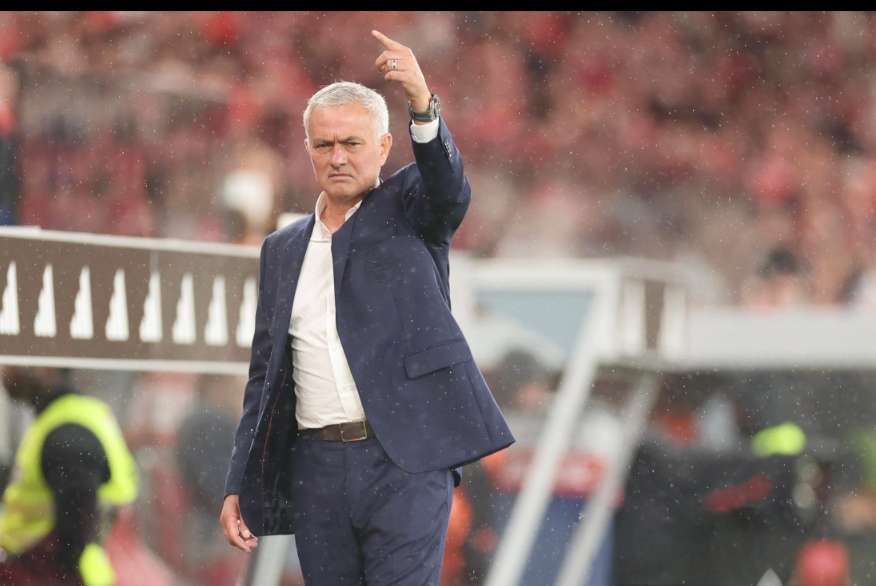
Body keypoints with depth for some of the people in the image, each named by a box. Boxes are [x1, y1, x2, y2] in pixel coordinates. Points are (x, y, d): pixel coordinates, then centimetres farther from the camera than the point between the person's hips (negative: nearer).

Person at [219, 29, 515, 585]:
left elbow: (449, 185, -18)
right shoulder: (282, 251, 16)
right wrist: (239, 487, 10)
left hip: (406, 461, -4)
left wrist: (422, 103, -37)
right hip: (318, 470, 4)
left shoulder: (410, 211, 7)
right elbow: (266, 375, 17)